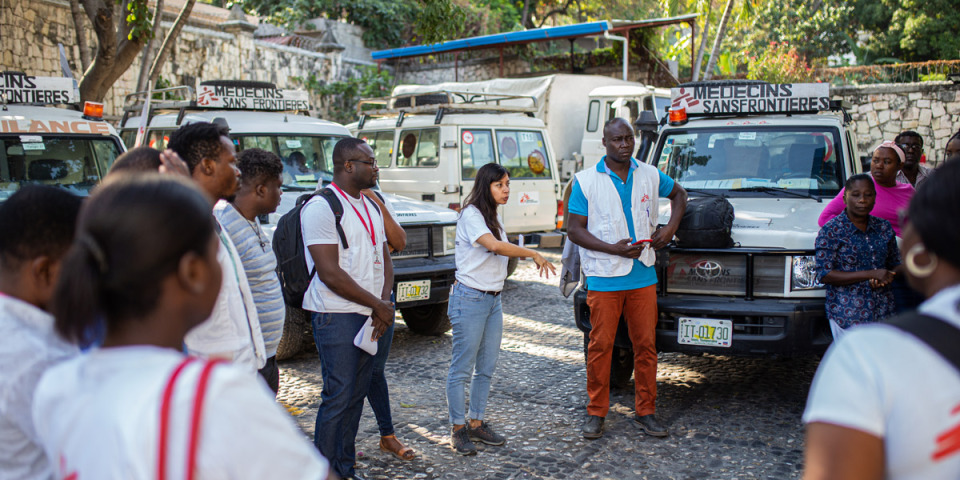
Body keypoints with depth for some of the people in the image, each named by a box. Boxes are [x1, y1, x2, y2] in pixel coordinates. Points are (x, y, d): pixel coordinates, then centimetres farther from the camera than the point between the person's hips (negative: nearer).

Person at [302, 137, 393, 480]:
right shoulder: (320, 207, -12)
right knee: (339, 397, -4)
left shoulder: (371, 206, 15)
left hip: (369, 315, 8)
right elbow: (330, 274, -18)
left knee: (357, 394, 13)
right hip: (336, 315, -8)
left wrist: (384, 303, -2)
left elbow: (384, 259, 16)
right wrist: (378, 305, -13)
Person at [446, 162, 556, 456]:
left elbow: (500, 254, 12)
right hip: (470, 299, -9)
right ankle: (458, 429, 9)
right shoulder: (471, 215, -13)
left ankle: (476, 424, 23)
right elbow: (493, 245, -27)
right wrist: (532, 254, -23)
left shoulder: (493, 219, 16)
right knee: (462, 368, -1)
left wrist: (520, 255, -4)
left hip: (493, 299, 9)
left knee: (486, 368, 12)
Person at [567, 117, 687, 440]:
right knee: (601, 345, 1)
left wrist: (671, 228, 8)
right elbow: (574, 231, -5)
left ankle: (646, 412, 19)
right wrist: (614, 249, -17)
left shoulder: (650, 175, 7)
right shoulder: (586, 181, -3)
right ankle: (595, 413, 15)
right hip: (604, 277, -3)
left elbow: (678, 194, 26)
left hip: (643, 276, 3)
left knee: (646, 344, 7)